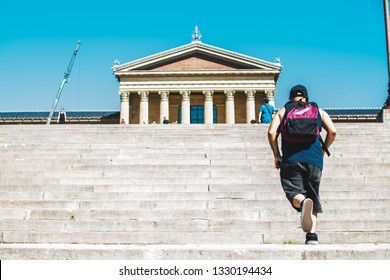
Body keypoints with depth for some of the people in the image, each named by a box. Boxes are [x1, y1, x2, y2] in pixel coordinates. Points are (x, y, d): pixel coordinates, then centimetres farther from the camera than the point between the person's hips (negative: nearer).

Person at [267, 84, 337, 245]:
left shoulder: (282, 111, 16)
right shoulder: (318, 111, 18)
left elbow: (271, 132, 1)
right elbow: (332, 131, 4)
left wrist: (276, 155, 10)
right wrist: (323, 150, 17)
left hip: (291, 159, -1)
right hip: (314, 159, 1)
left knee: (294, 193, -1)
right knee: (312, 196, 11)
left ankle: (303, 201, -37)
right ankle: (312, 235, -2)